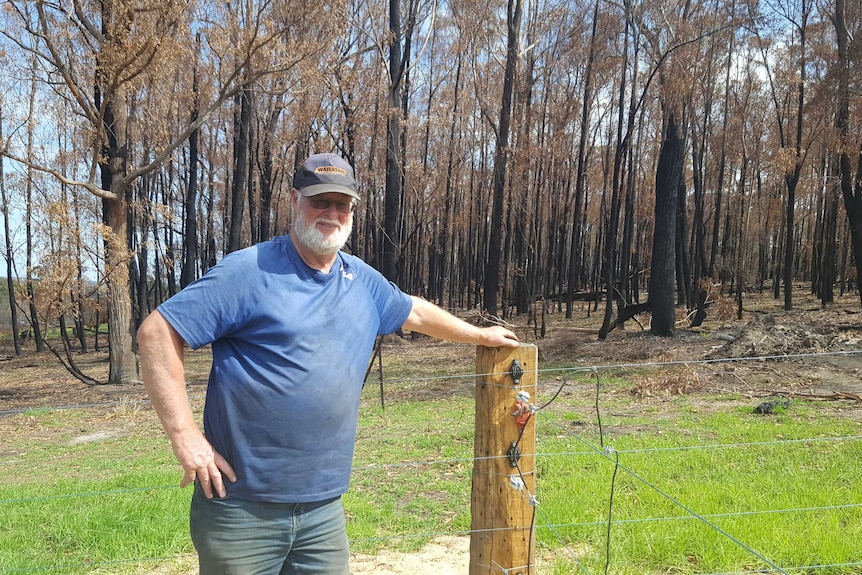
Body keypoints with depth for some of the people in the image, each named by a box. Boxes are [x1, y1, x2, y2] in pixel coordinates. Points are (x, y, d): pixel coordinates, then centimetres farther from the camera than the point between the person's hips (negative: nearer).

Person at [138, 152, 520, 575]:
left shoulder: (363, 281, 9)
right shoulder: (248, 271, -10)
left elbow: (415, 312, 27)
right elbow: (157, 333, -13)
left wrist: (480, 335, 36)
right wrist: (184, 435, -17)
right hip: (242, 507, -5)